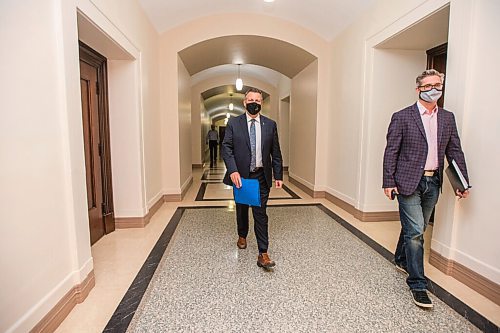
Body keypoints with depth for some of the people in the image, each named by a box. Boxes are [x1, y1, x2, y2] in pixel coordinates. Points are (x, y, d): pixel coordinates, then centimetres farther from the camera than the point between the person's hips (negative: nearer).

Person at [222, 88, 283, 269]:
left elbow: (275, 153, 4)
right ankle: (242, 236, 45)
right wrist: (233, 170, -19)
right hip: (240, 175, 1)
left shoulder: (270, 125, 3)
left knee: (260, 214, -1)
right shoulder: (233, 123, -1)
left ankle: (263, 254, 6)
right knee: (241, 209, 19)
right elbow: (226, 148, -6)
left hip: (261, 177, 0)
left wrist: (278, 175, 0)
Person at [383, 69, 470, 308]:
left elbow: (455, 151, 12)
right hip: (409, 182, -5)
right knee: (415, 232, -5)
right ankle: (417, 284, 6)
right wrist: (388, 182, -11)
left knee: (415, 229, 18)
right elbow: (391, 152, -7)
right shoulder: (402, 117, -5)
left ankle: (401, 260, 41)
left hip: (433, 183, 5)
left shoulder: (448, 118, 11)